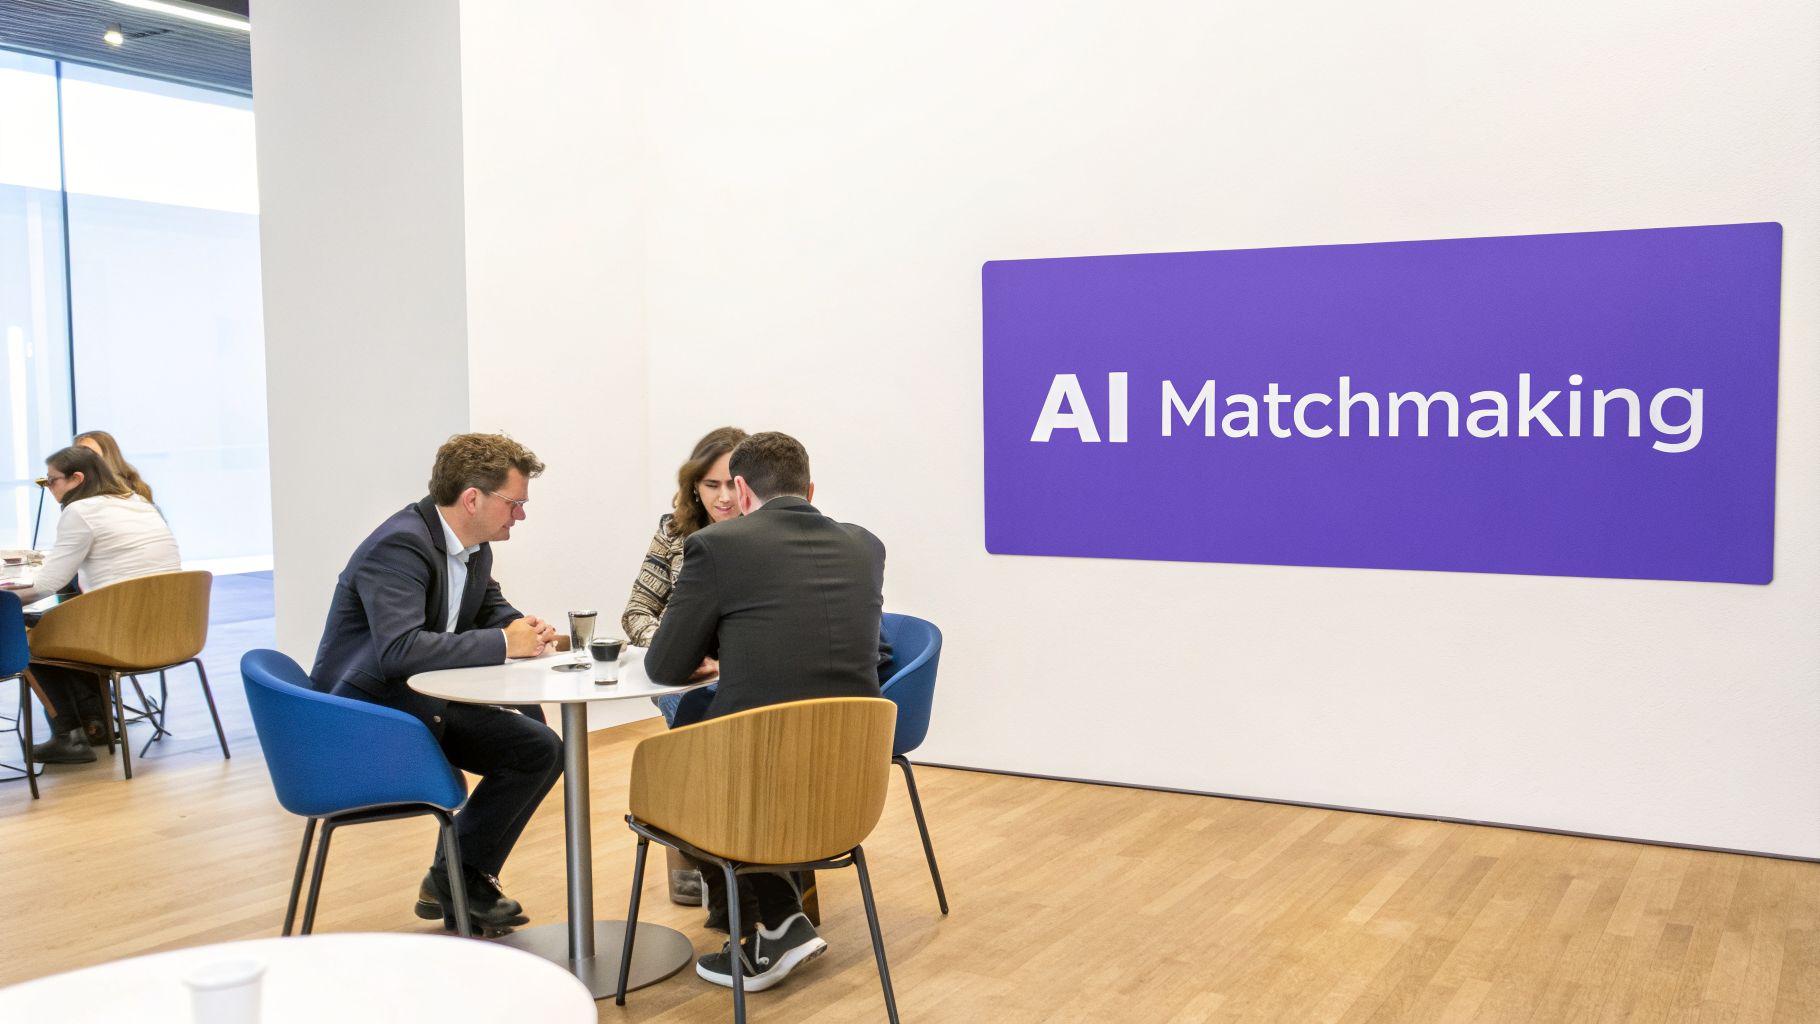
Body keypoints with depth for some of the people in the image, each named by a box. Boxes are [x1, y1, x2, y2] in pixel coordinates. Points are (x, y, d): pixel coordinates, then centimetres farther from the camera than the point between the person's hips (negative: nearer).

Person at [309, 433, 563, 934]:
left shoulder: (474, 546, 5)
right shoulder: (400, 545, -23)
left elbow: (490, 607, 23)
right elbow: (400, 649, -35)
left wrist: (524, 627, -2)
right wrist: (504, 643, -28)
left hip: (423, 702, 10)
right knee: (536, 749, -19)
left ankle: (460, 879, 10)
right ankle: (456, 879, -1)